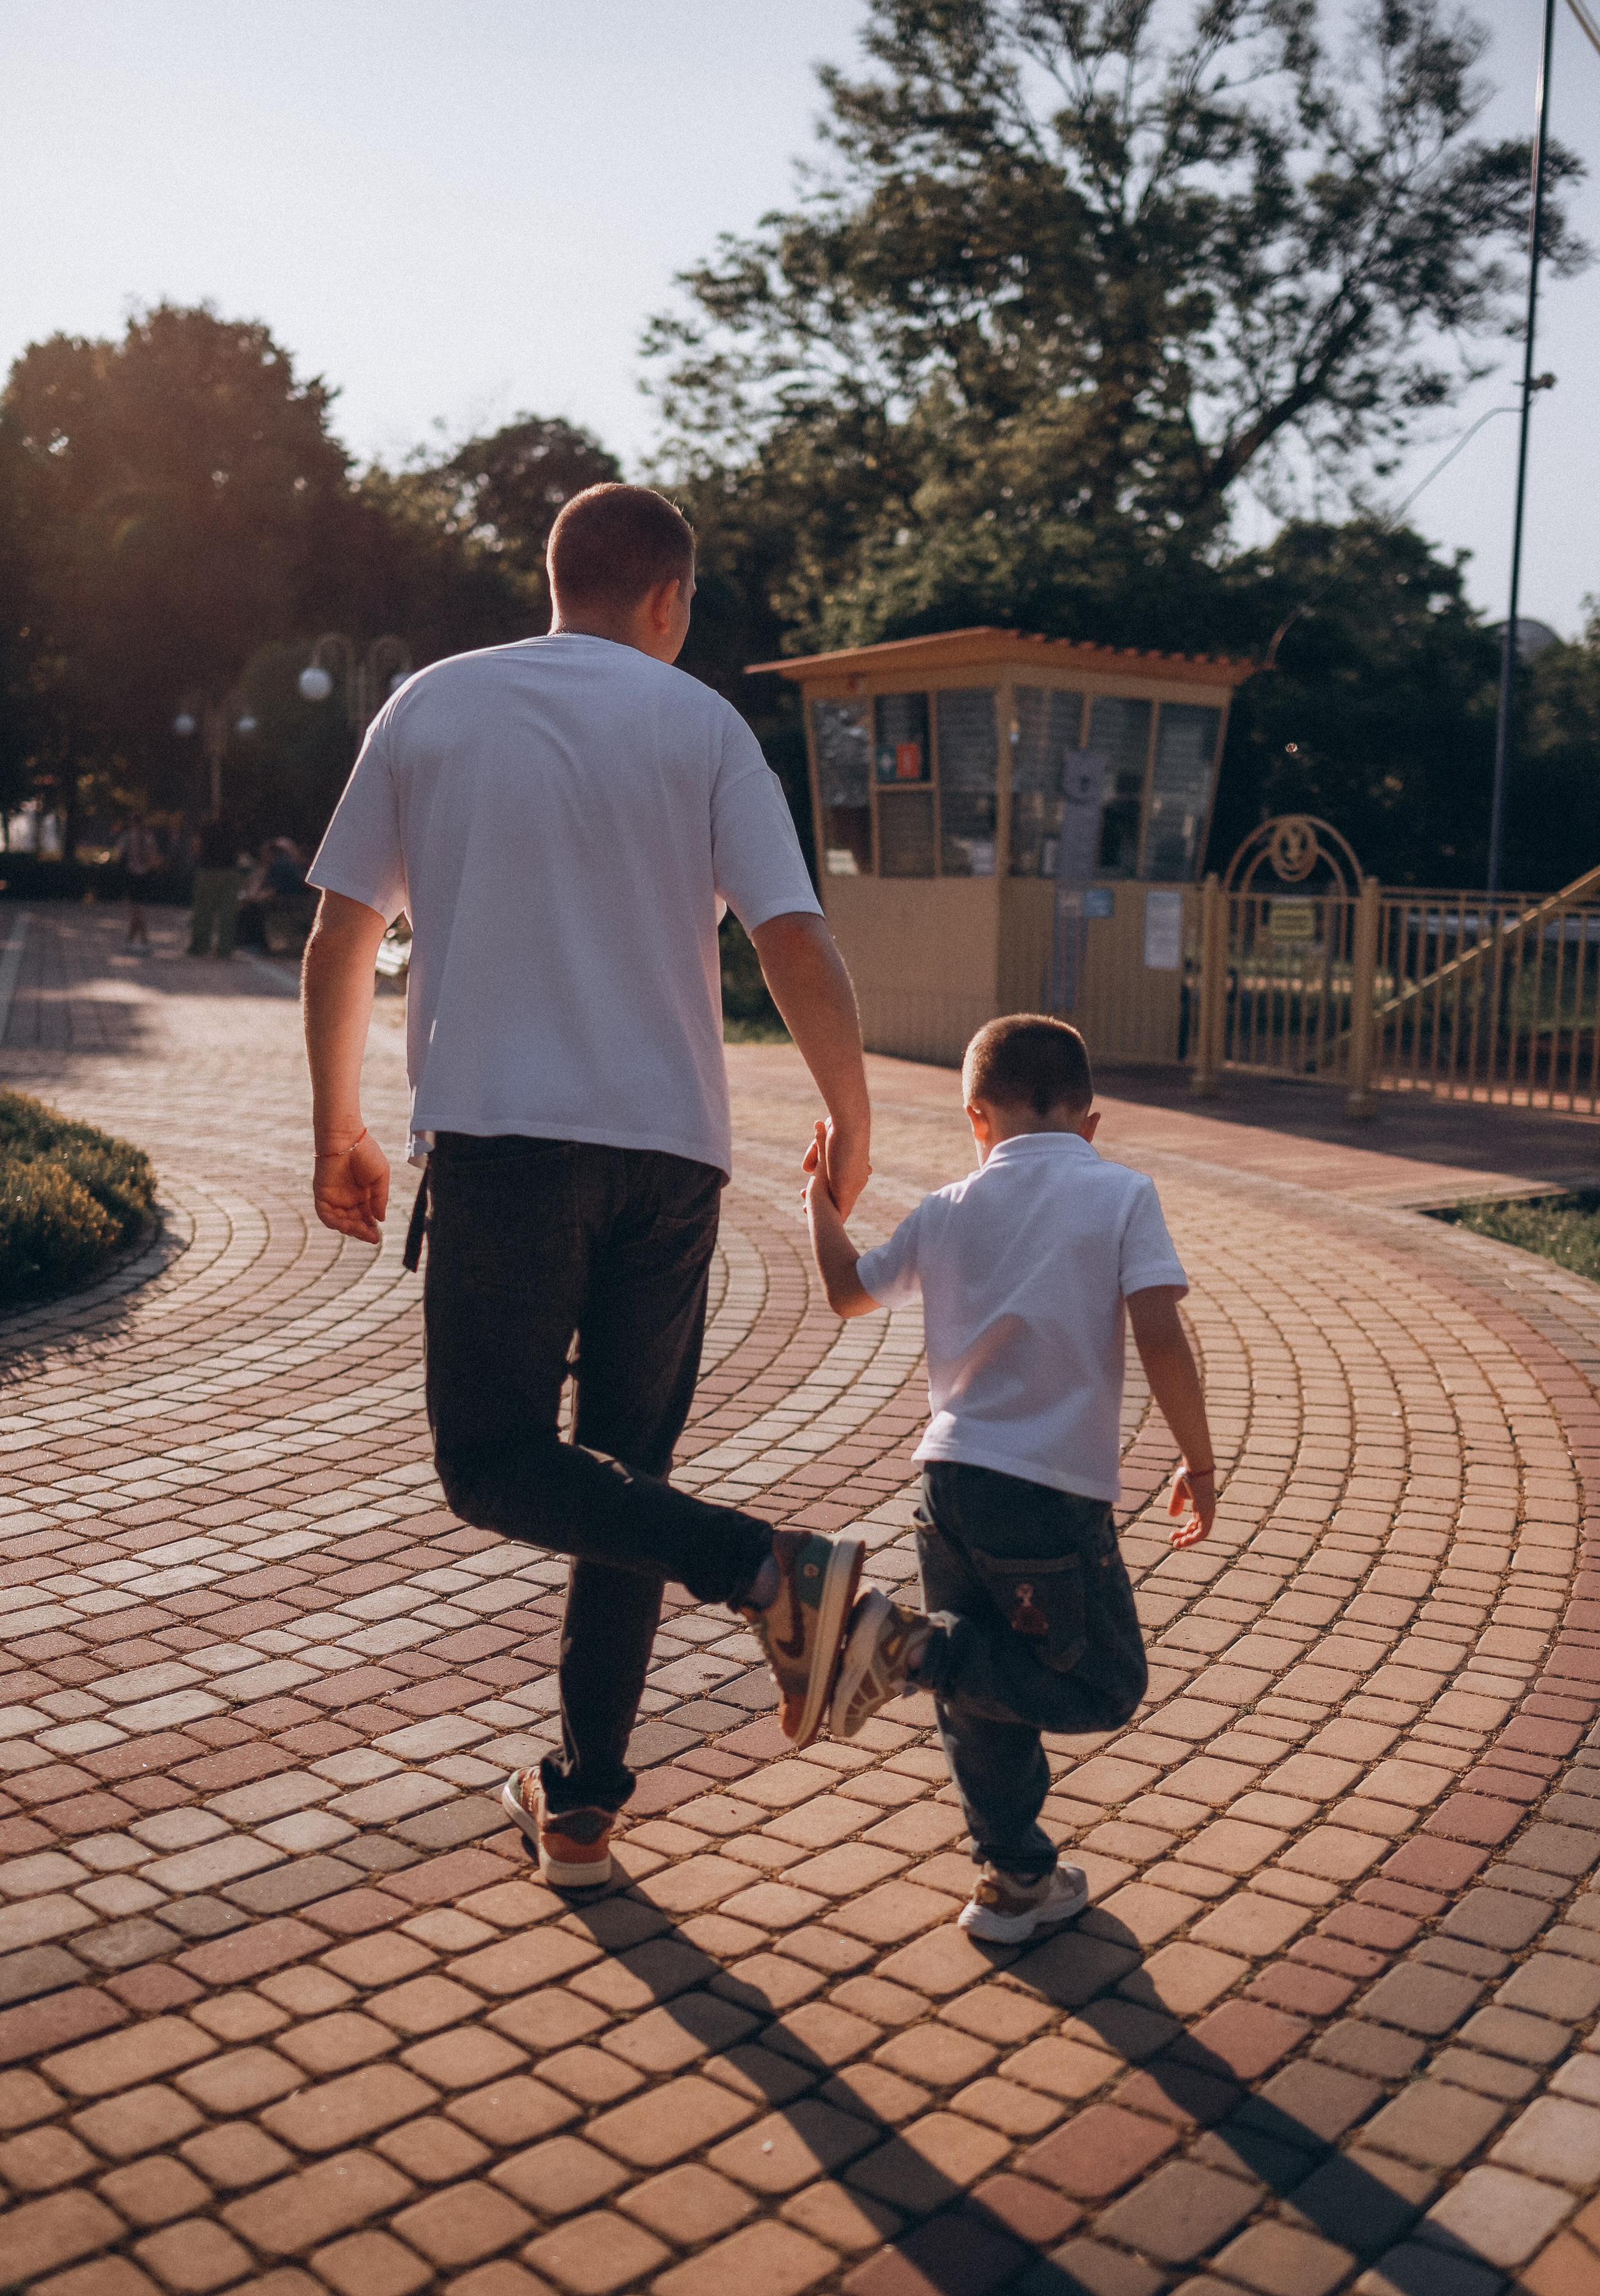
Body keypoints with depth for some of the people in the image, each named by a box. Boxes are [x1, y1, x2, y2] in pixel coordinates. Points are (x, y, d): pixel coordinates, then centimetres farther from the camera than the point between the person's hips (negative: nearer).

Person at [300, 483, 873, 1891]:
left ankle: (771, 1568, -19)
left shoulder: (432, 706, 11)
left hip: (500, 1137, -1)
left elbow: (341, 940, 10)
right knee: (625, 1469, 12)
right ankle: (581, 1801, 17)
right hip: (671, 1144, 2)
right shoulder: (702, 725, 7)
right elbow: (795, 943, -3)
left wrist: (339, 1131, 19)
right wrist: (851, 1118, 10)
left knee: (493, 1463, 2)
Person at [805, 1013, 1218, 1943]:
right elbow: (1160, 1336, -14)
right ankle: (917, 1647, -8)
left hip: (950, 1481, 5)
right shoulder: (1122, 1193, -3)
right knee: (1104, 1684, 10)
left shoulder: (947, 1210, 8)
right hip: (1056, 1492, -5)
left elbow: (850, 1290, 20)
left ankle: (1018, 1878, 25)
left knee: (985, 1692, 20)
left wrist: (822, 1203, 37)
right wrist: (1200, 1461, -3)